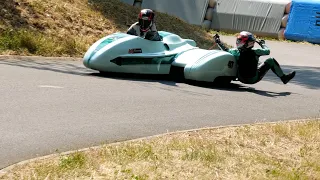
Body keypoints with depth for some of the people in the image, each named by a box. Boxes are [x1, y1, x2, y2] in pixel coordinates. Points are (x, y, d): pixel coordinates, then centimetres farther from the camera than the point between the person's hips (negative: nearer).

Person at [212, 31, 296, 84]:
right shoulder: (255, 52, -19)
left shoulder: (236, 52, -17)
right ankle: (284, 78, 16)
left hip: (241, 79, 3)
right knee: (271, 61, 7)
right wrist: (262, 43, 17)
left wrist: (218, 42, 14)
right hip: (254, 79, -3)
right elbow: (267, 51, -1)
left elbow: (226, 50, 2)